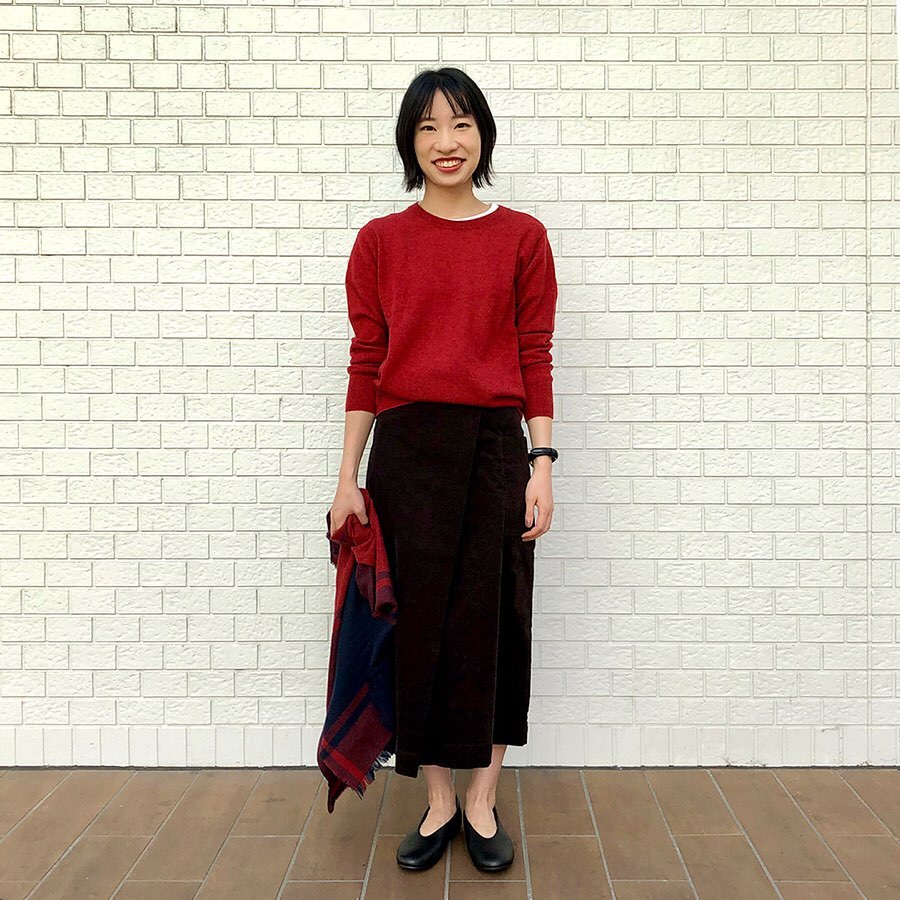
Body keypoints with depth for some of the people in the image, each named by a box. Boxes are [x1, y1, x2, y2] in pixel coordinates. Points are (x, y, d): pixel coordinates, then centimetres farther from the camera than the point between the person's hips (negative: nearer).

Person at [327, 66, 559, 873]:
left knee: (491, 621, 6)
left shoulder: (522, 237, 5)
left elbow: (536, 359, 3)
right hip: (407, 449, 1)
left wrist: (541, 464, -4)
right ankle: (438, 804, 24)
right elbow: (366, 362, 4)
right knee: (419, 620, 6)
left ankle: (483, 803, 25)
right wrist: (349, 476, 2)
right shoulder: (380, 240, 6)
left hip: (494, 445, 0)